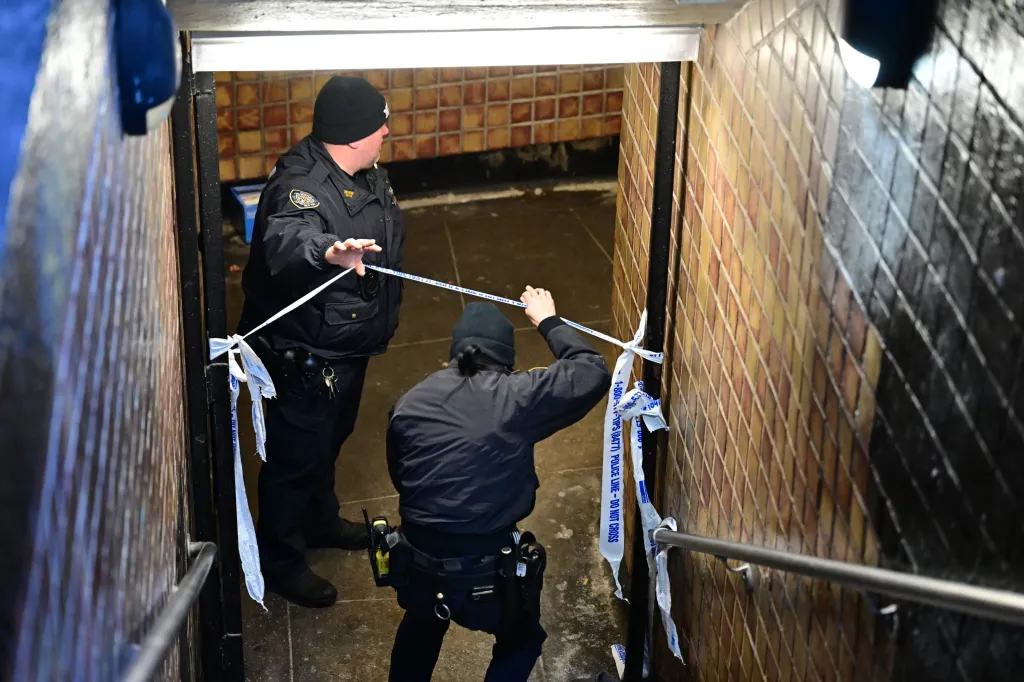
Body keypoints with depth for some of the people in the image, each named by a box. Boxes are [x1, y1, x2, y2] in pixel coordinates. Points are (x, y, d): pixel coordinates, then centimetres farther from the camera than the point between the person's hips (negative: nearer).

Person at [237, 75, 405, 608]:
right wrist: (328, 249, -74)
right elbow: (285, 239, -53)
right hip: (304, 355, -10)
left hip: (349, 345, 10)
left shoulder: (367, 176, 2)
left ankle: (320, 521, 51)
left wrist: (382, 319, 29)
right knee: (296, 455, 5)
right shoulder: (301, 185, -30)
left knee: (330, 439, 28)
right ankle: (281, 563, 23)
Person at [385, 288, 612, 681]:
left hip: (417, 567, 4)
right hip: (489, 575, -4)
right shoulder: (517, 397, -12)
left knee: (421, 628, 38)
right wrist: (548, 322, 11)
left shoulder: (408, 405, 1)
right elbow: (593, 375, -2)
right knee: (521, 642, 29)